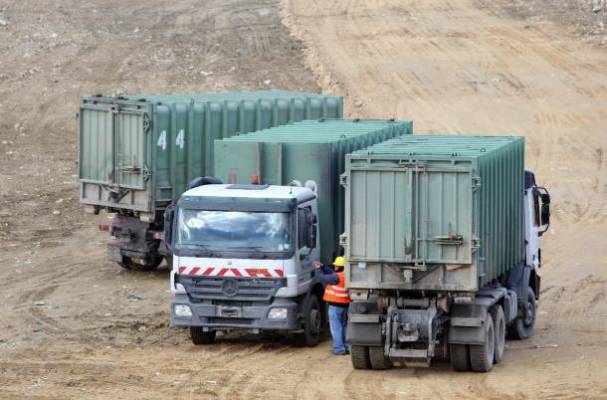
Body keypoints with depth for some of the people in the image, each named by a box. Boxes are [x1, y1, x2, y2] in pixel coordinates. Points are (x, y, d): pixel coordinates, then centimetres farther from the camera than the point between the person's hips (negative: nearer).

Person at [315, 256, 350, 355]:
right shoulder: (347, 276, 7)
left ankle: (339, 349, -8)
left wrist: (318, 269, 6)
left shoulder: (337, 277, -18)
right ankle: (346, 347, 20)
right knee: (343, 327, 17)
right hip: (345, 305, 8)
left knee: (336, 328, -5)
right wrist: (323, 267, 12)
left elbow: (323, 278, -11)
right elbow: (332, 273, 15)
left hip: (335, 306, -8)